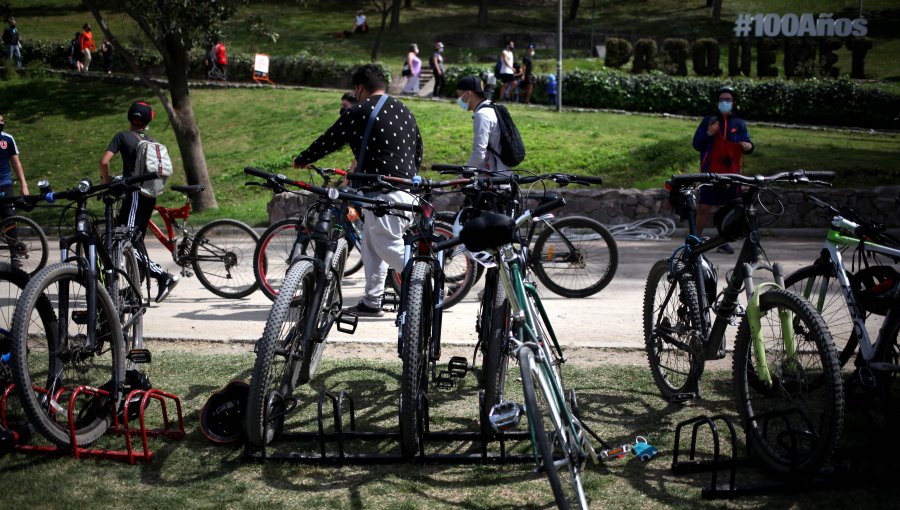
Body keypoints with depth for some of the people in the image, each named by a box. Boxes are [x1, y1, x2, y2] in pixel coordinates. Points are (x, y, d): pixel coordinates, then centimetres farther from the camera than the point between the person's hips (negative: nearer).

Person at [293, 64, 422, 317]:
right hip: (407, 187, 9)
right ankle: (371, 302, 16)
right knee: (371, 244, 14)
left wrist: (301, 160, 17)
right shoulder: (404, 111, 16)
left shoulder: (359, 112, -6)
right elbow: (418, 151, 19)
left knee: (389, 246, -8)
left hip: (382, 190, -9)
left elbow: (329, 141, 2)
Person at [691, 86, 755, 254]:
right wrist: (708, 134, -14)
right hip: (711, 172, -3)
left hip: (732, 173, 3)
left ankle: (723, 242, 16)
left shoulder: (739, 124, 12)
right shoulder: (709, 121, 5)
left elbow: (746, 143, 17)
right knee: (704, 208, -6)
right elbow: (696, 144, 4)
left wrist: (749, 146, -7)